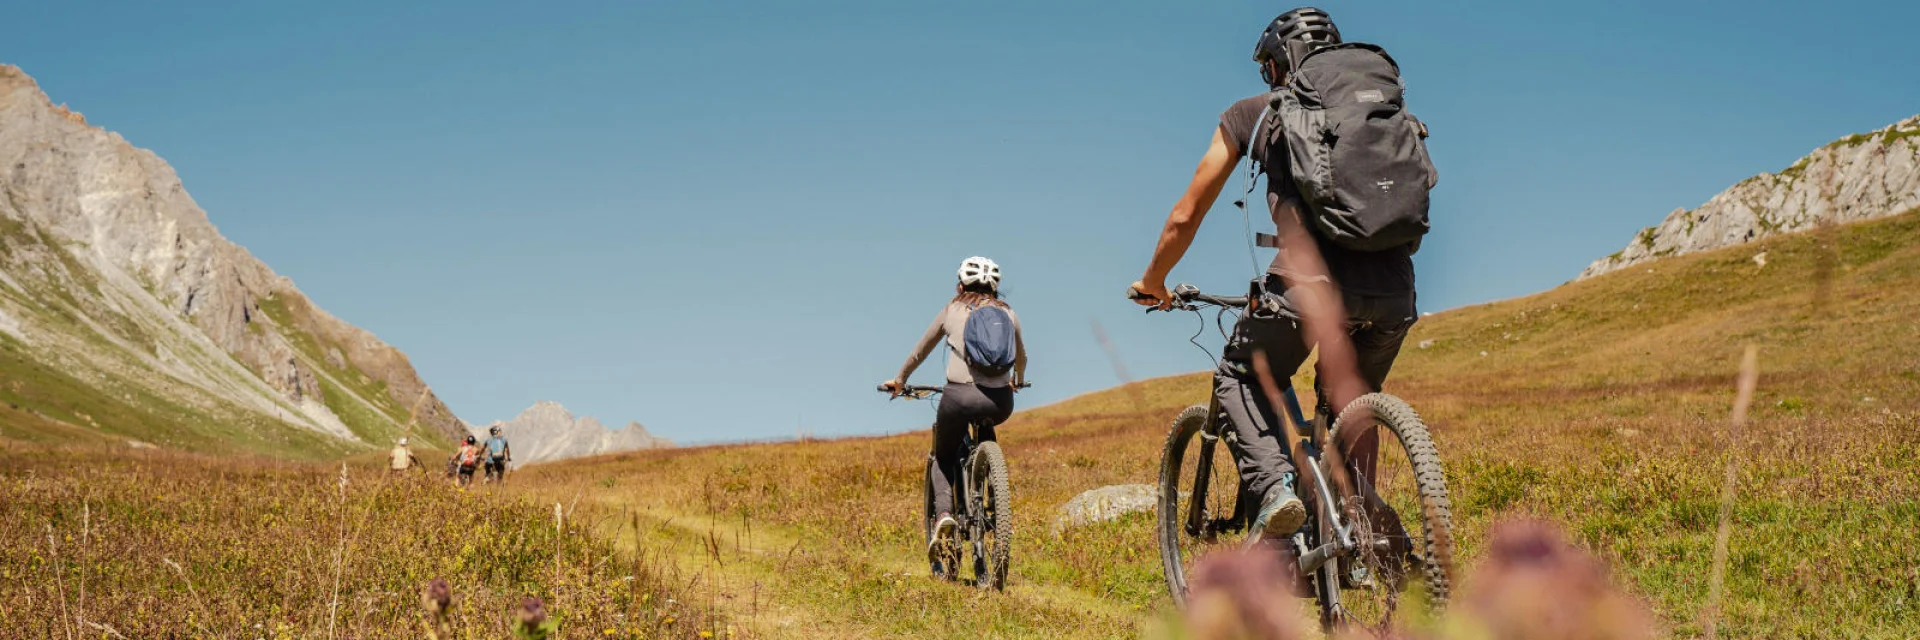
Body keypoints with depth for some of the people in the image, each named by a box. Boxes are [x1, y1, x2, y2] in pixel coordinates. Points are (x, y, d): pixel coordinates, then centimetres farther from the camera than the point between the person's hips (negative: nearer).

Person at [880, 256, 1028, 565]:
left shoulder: (952, 310, 13)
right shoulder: (1007, 313, 17)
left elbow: (920, 351, 24)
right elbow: (1022, 357, 34)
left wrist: (899, 381, 41)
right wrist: (1017, 381, 56)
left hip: (960, 397, -2)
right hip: (1001, 403, 2)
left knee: (943, 458, 21)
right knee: (985, 428, 38)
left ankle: (943, 513, -4)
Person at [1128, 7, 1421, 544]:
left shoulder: (1253, 114, 19)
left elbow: (1186, 217, 24)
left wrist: (1152, 283, 40)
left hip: (1311, 276, -4)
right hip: (1392, 291, 4)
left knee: (1238, 379, 21)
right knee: (1350, 403, 29)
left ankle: (1275, 485, -3)